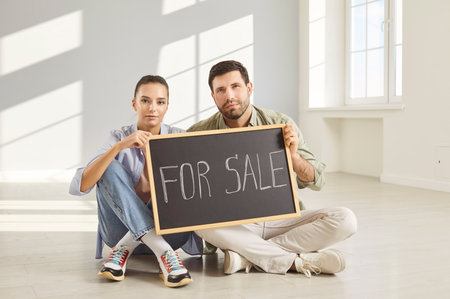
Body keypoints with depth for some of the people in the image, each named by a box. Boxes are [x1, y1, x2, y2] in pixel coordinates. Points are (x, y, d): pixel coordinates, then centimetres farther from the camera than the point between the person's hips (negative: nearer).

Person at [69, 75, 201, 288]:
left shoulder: (178, 139, -1)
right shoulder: (120, 138, -4)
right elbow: (77, 187, -19)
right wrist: (119, 146, -30)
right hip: (122, 228, 0)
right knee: (109, 167, -23)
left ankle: (125, 248, -19)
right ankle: (163, 252, -35)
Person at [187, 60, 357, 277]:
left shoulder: (280, 125, -2)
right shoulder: (200, 134, -3)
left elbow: (316, 182, -4)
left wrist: (293, 155, -23)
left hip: (279, 219, 2)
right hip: (232, 227, -1)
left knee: (344, 219, -20)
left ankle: (248, 257, -24)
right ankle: (298, 261, -26)